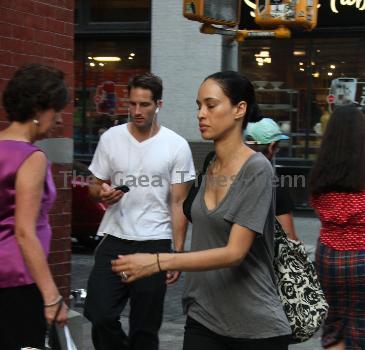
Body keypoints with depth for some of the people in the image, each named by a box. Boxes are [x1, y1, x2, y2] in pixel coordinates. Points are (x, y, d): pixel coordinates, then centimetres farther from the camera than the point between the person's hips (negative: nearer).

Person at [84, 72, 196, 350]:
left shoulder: (176, 146, -2)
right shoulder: (111, 139, 3)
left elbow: (179, 203, -1)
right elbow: (96, 186, 11)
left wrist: (178, 252, -7)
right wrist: (102, 193, -14)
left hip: (155, 243, -1)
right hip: (115, 241, 2)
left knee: (145, 327, 6)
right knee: (100, 314, -9)